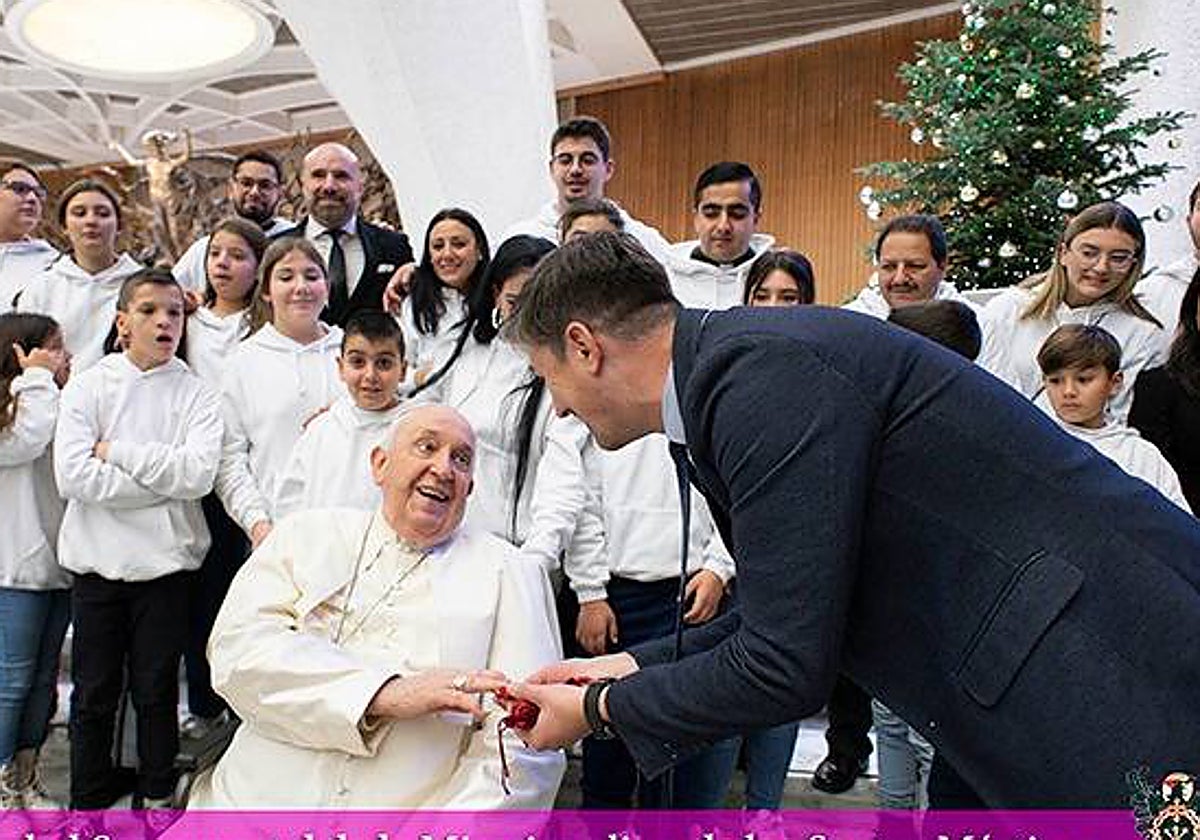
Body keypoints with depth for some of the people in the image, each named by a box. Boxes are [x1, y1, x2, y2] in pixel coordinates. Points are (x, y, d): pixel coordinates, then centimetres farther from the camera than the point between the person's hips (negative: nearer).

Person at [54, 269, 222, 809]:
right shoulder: (88, 385, -1)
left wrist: (117, 451, -14)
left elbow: (200, 473, -16)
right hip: (98, 559, 0)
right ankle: (90, 796, 30)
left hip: (164, 561, 0)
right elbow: (71, 475, -13)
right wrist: (164, 483, -13)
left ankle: (158, 794, 29)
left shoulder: (196, 394, -1)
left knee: (156, 688, 10)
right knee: (94, 690, 11)